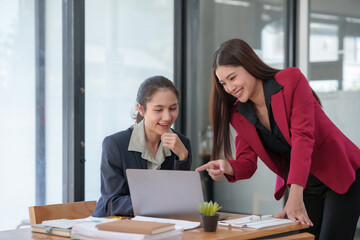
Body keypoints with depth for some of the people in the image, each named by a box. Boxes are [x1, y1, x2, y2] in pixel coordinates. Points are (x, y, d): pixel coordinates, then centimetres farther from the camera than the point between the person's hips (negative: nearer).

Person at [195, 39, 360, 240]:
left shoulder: (291, 80, -19)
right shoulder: (238, 115, -2)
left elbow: (303, 137, -28)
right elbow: (247, 162, -2)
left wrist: (296, 196, -38)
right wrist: (228, 167, -28)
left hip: (342, 178, -5)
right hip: (305, 187, 5)